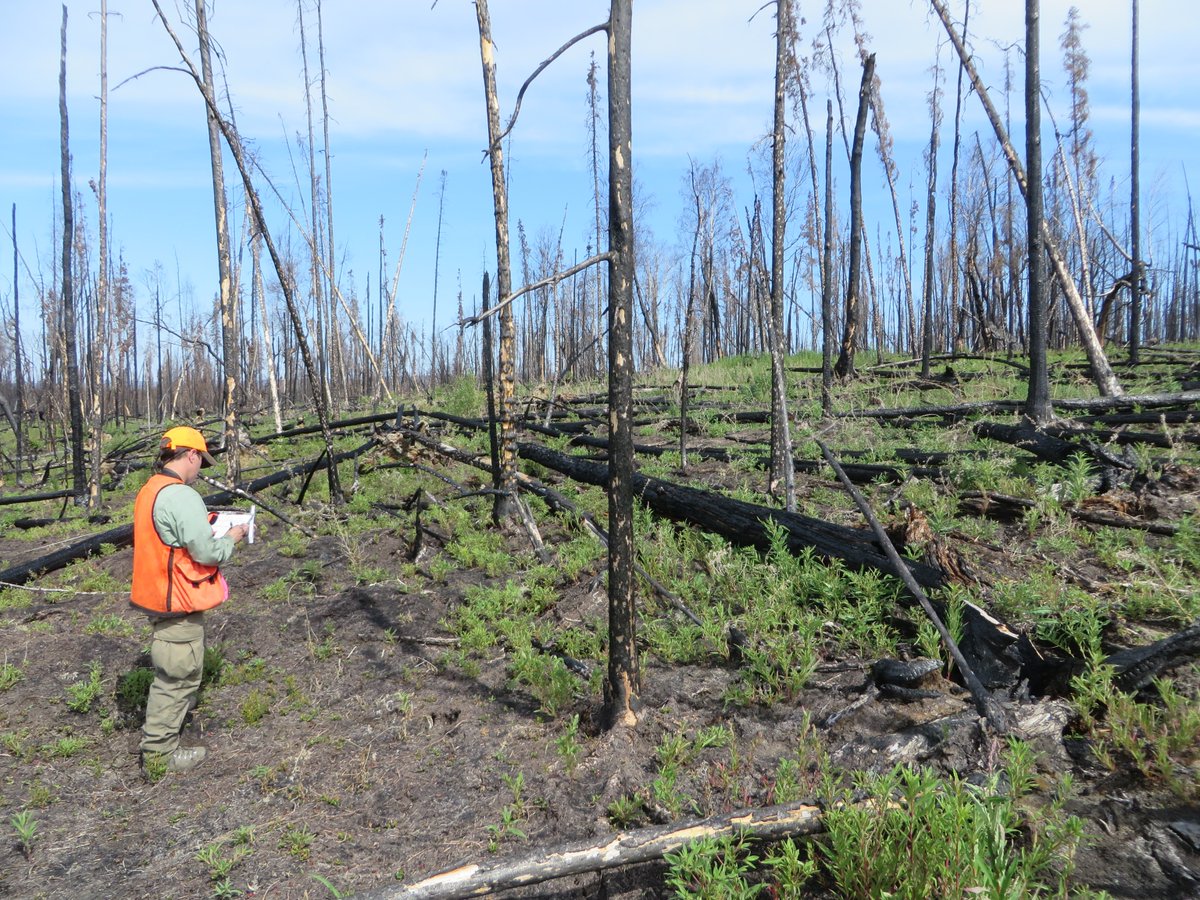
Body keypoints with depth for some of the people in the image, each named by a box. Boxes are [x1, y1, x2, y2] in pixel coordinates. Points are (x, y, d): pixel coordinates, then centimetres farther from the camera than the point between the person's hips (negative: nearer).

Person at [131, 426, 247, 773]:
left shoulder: (149, 491, 8)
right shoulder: (181, 496, -23)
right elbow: (207, 552, -23)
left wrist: (208, 525, 9)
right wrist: (232, 537, -5)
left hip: (158, 596, 10)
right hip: (179, 602, -10)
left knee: (172, 672, 24)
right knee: (178, 676, 3)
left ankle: (161, 737, 37)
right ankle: (159, 751, 14)